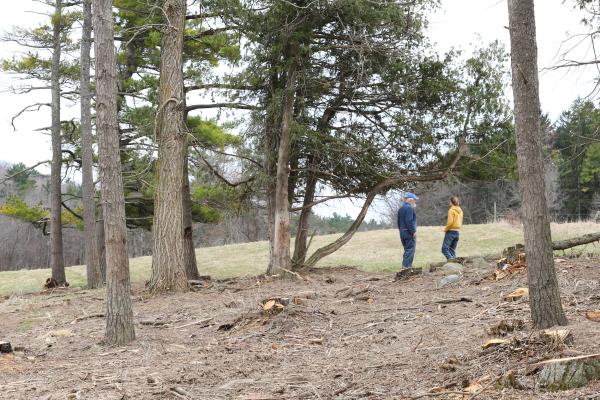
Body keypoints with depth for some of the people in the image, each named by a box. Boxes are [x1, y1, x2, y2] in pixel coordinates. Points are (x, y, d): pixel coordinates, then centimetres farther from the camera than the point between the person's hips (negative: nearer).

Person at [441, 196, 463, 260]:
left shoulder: (451, 210, -11)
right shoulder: (460, 211, 11)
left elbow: (450, 222, -18)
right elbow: (460, 222, 16)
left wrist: (446, 228, -5)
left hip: (451, 231, -8)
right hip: (457, 231, 8)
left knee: (444, 249, -9)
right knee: (452, 249, 12)